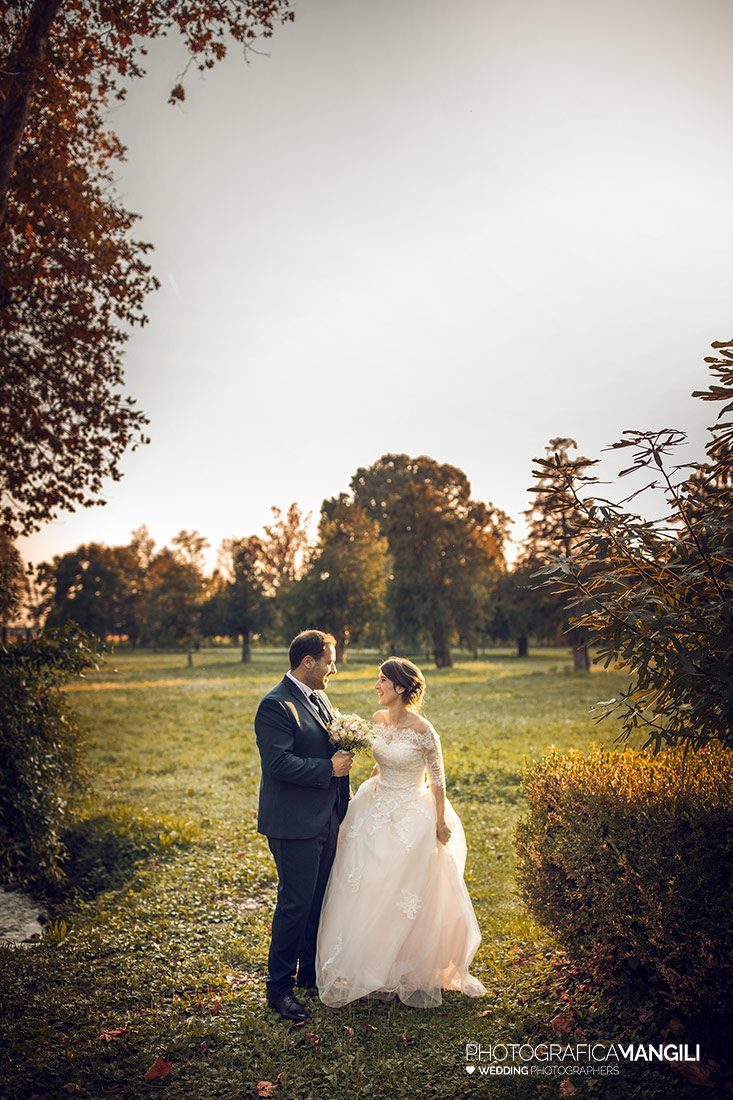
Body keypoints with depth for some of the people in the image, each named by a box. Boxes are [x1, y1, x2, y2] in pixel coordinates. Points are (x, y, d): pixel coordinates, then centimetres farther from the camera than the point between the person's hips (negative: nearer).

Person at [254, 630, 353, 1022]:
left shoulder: (319, 698, 11)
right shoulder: (276, 705, -18)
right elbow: (278, 763, -25)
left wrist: (346, 751, 6)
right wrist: (329, 768, -20)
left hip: (325, 819, 9)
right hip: (294, 825, -9)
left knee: (319, 901, 18)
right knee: (295, 905, 1)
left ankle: (312, 973, 34)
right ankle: (280, 987, 17)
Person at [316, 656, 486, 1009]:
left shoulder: (422, 730, -20)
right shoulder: (378, 720, -1)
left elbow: (437, 780, -12)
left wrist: (440, 824, -8)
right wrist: (368, 788, 14)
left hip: (411, 820, -7)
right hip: (376, 813, 7)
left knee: (406, 899, 5)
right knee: (368, 895, 12)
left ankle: (414, 976, 28)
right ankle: (375, 970, 32)